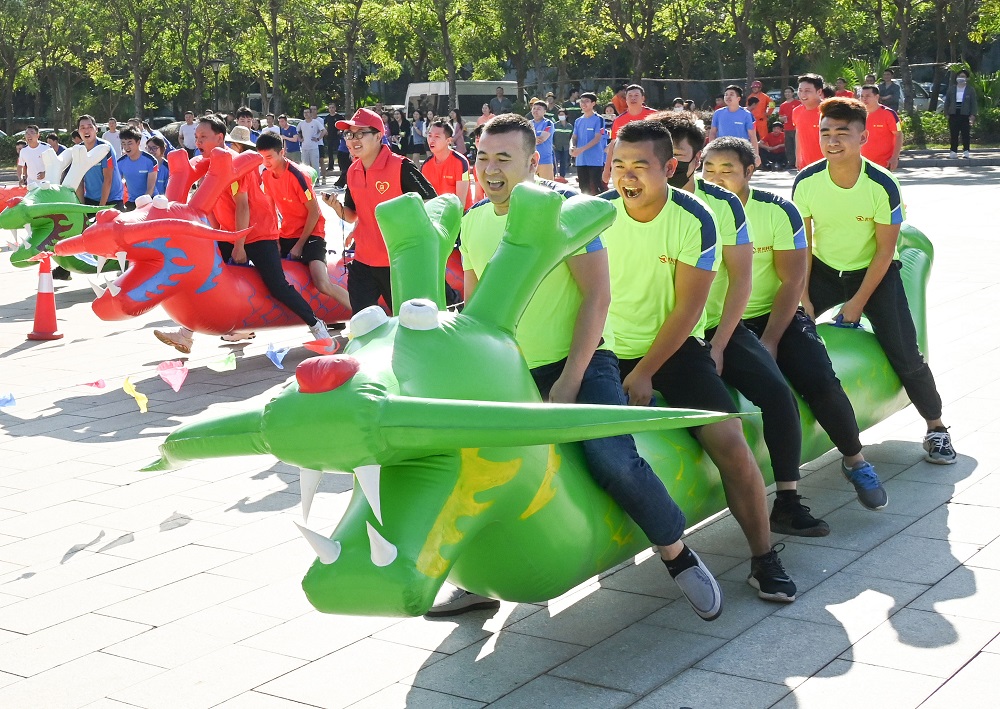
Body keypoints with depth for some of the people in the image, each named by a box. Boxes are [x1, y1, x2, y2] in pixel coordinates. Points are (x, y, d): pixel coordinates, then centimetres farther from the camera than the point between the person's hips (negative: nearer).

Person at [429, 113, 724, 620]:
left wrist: (568, 382, -18)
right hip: (510, 372, 6)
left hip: (579, 361, -5)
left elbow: (598, 296, -14)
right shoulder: (474, 222, 5)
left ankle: (678, 555, -1)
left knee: (612, 460, -26)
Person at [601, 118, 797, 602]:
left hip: (676, 348, -2)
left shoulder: (695, 220, -13)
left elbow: (687, 309, -12)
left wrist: (645, 373, -14)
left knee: (730, 444, -15)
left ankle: (764, 558, 0)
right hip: (610, 352, 2)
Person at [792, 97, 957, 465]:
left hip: (874, 273, -2)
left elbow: (885, 251, -14)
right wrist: (803, 297, -11)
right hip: (823, 270, 2)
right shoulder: (806, 182, -16)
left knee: (906, 355, -8)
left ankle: (936, 426, 13)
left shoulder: (882, 186, -22)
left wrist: (858, 302, -16)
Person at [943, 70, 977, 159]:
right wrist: (946, 113, 3)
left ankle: (966, 151, 5)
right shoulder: (951, 89, 9)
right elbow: (947, 102, 11)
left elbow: (974, 103, 3)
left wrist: (973, 115, -6)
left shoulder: (970, 90, 4)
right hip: (954, 114, 2)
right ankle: (953, 151, 6)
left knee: (965, 134, 0)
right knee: (954, 134, 2)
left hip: (965, 115, -2)